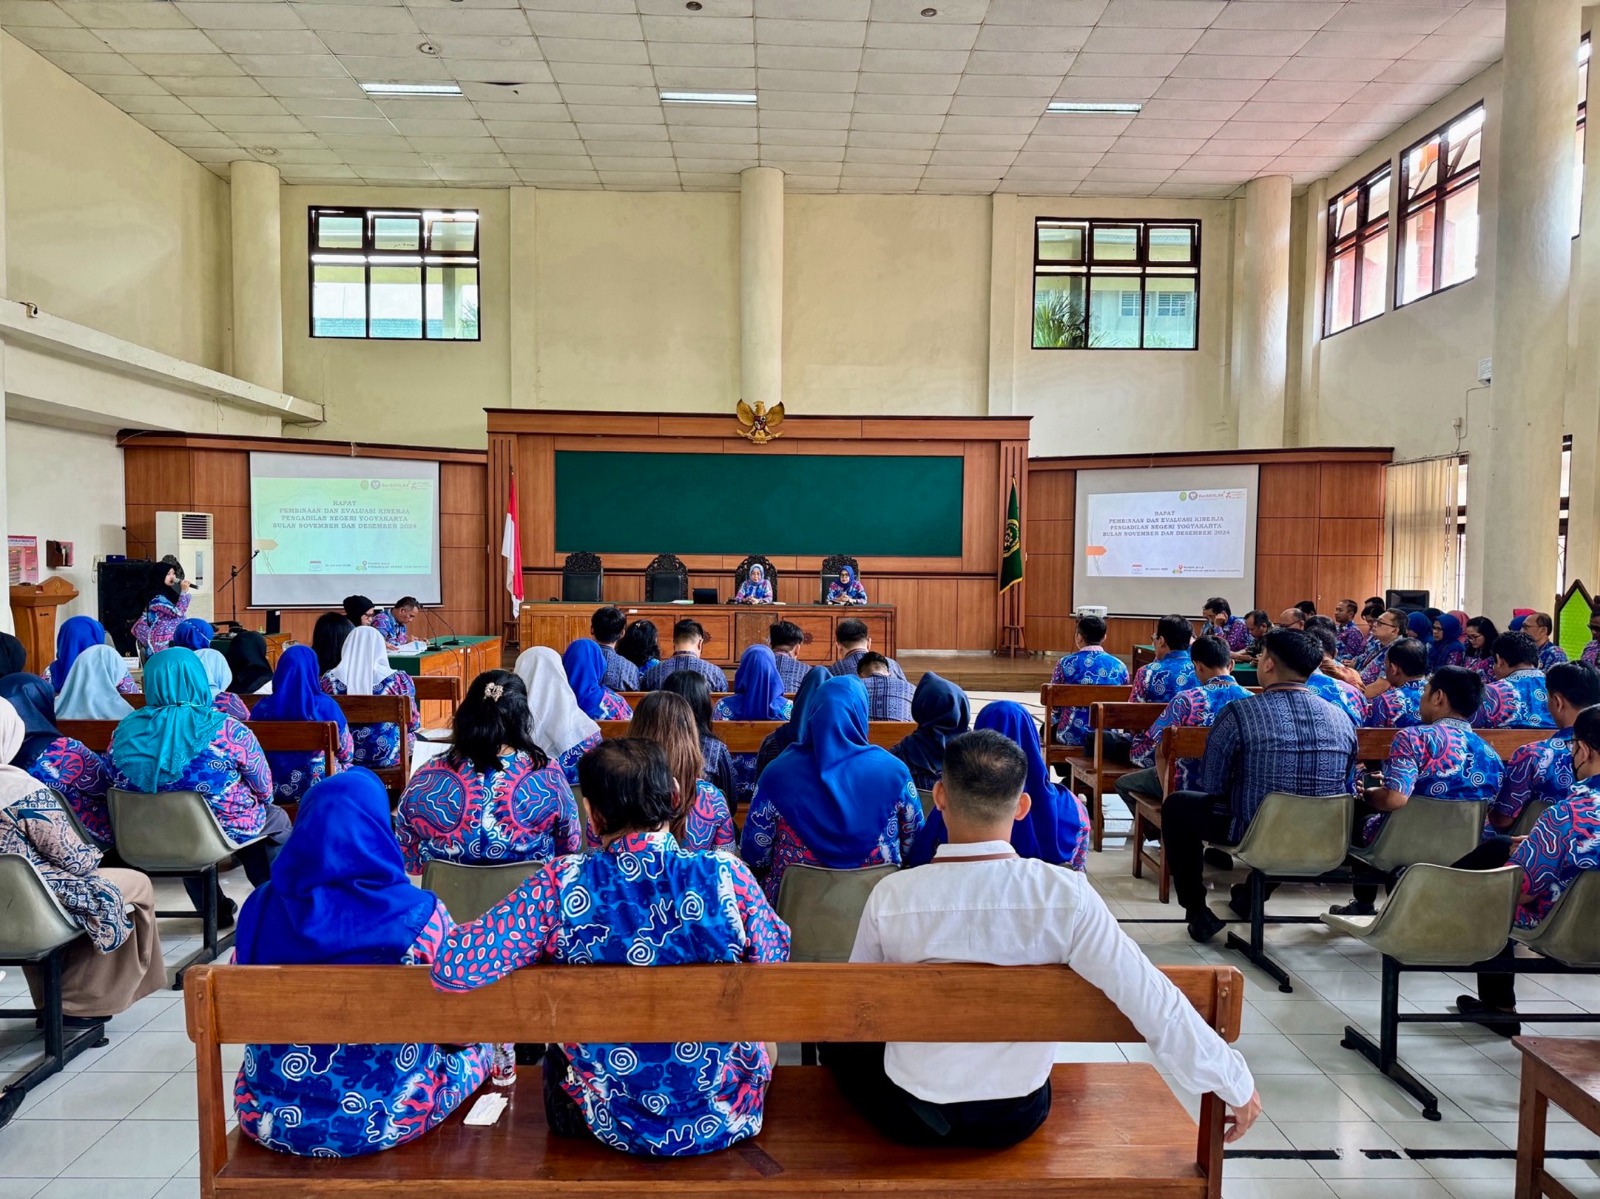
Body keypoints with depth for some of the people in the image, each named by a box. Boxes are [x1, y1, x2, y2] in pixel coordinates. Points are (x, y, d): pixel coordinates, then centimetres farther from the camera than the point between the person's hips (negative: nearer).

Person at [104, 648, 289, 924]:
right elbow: (264, 789, -11)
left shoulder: (125, 731, -11)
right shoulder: (226, 731, -22)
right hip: (224, 830, -4)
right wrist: (258, 801, 12)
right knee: (277, 818, 26)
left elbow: (114, 782, 3)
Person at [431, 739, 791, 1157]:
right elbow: (775, 954, -3)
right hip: (726, 1116, 0)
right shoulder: (725, 875, -21)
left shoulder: (562, 885, -22)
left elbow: (453, 968, -22)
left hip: (612, 1121, 1)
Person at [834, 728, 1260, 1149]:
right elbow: (1156, 1004, -20)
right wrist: (1237, 1082, -5)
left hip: (913, 1117, -2)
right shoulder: (1066, 894, -23)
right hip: (1017, 1117, 2)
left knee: (839, 1035, 27)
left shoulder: (891, 896, -21)